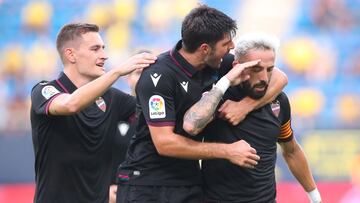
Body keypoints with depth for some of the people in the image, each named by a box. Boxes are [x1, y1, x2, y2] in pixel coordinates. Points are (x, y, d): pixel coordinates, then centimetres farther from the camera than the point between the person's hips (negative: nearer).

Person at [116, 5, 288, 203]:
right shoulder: (158, 75, -20)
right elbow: (164, 143, -23)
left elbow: (278, 78, 5)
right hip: (145, 185, -5)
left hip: (190, 184, 5)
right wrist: (227, 151, -20)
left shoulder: (218, 63, -2)